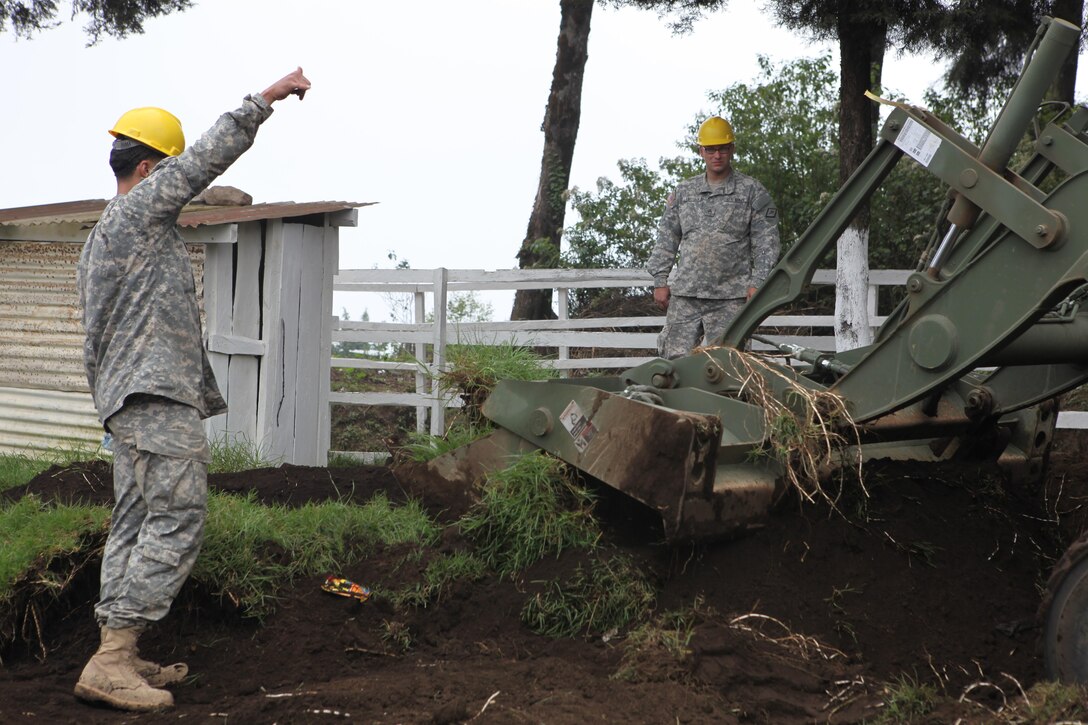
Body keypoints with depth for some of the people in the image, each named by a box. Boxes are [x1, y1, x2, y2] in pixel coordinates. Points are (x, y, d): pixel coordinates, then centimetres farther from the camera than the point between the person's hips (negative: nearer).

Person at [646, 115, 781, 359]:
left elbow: (766, 243, 2)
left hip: (730, 298, -3)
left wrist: (757, 283, -8)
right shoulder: (683, 191, 16)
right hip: (684, 295, 3)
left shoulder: (752, 191, 7)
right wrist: (660, 281, 8)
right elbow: (666, 240, 17)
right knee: (675, 358, -2)